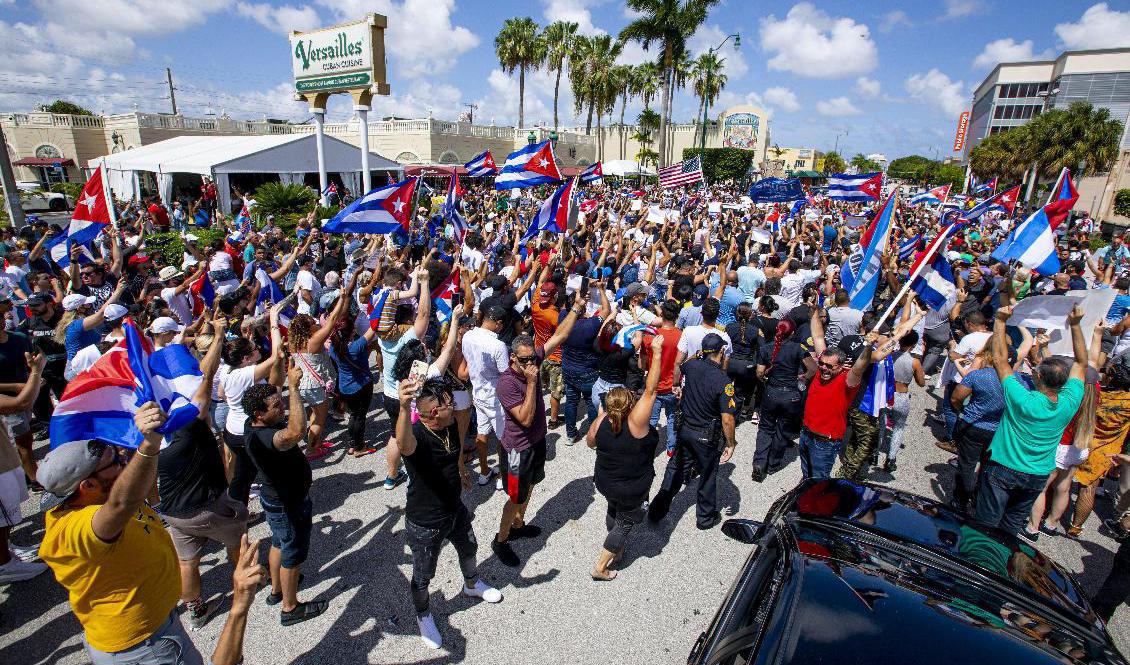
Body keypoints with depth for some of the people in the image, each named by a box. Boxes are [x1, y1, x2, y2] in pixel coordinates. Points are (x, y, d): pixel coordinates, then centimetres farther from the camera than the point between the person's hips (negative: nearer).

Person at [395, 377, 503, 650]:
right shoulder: (416, 435, -34)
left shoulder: (451, 425, -12)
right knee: (423, 576, 17)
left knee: (469, 548, 30)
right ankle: (423, 615, 49)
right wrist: (404, 408, -81)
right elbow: (404, 444, -61)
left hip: (455, 510, 7)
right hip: (425, 524, -7)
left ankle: (472, 585, 62)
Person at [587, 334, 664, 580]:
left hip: (604, 483, 5)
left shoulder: (599, 424, -21)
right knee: (624, 523, 19)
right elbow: (650, 390, -35)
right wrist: (657, 352, -34)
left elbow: (591, 443, 1)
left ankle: (617, 549, 52)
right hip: (633, 490, -4)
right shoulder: (635, 423, -34)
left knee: (614, 511, 32)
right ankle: (600, 567, 26)